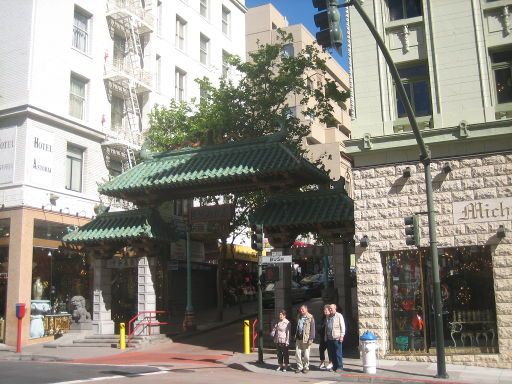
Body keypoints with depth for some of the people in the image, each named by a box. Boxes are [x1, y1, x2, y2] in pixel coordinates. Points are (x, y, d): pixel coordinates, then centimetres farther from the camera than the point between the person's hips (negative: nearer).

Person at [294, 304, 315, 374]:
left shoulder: (310, 317, -6)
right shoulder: (299, 317, 13)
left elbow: (312, 329, -9)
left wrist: (311, 339, -14)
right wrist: (295, 336, 16)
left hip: (306, 338, -5)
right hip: (298, 338, 5)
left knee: (306, 355, 2)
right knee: (297, 353, 3)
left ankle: (306, 367, 16)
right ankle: (299, 367, 14)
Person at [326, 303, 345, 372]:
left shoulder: (339, 316, -1)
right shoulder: (328, 317, 17)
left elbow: (342, 326, -4)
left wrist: (342, 335, -11)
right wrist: (326, 337, 18)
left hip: (337, 338, -6)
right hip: (329, 338, 6)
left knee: (338, 353, -4)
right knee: (331, 354, 8)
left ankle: (339, 367, 3)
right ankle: (334, 366, 16)